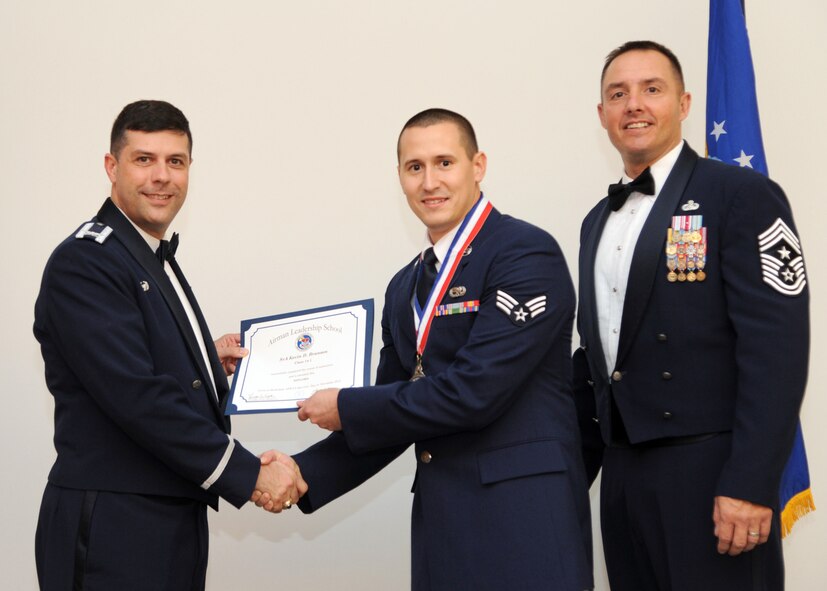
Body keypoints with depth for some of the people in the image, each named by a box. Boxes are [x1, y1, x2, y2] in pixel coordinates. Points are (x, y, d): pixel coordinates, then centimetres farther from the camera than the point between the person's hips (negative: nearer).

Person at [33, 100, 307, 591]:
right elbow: (135, 396, -21)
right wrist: (250, 473, -18)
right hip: (113, 532, -8)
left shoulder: (159, 264, 16)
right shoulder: (84, 262, -13)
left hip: (175, 526, 8)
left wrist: (212, 364, 2)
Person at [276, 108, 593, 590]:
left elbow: (473, 392, -18)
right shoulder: (406, 287, 14)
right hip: (440, 518, 7)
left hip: (525, 528, -6)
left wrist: (346, 409, -9)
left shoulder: (527, 253, -10)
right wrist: (304, 475, 0)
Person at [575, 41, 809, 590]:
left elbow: (776, 348, -14)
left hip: (707, 472, -6)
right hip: (622, 475, 7)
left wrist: (750, 483, -20)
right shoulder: (598, 221, 16)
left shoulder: (744, 195, -6)